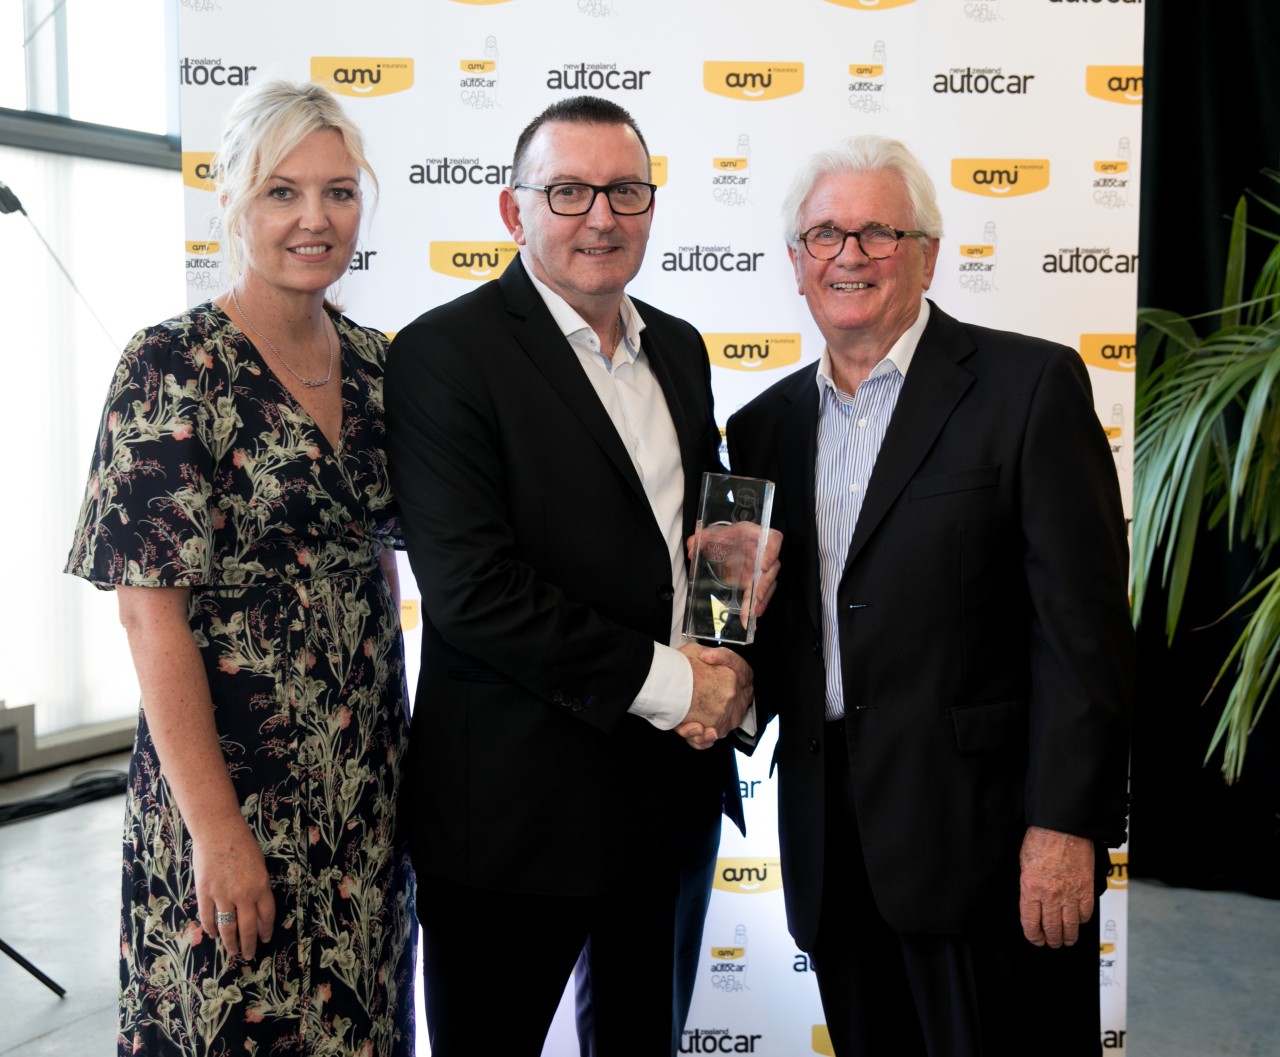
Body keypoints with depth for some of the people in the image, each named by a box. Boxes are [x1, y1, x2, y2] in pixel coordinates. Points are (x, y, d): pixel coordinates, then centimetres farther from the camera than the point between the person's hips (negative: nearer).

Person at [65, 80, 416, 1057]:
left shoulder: (373, 364, 4)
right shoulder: (172, 369, -13)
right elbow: (151, 611, -15)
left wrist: (395, 741, 10)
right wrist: (216, 830, -17)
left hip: (369, 778, 6)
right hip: (234, 780, -5)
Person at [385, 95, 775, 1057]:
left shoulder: (681, 349, 11)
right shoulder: (443, 354, -12)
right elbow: (470, 586, -21)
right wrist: (663, 681, -18)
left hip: (678, 791, 7)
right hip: (516, 806, -6)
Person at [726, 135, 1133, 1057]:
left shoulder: (1031, 385, -5)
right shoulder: (766, 425, 11)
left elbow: (1084, 623, -10)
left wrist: (1064, 826, -15)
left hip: (985, 841, -5)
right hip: (833, 849, 5)